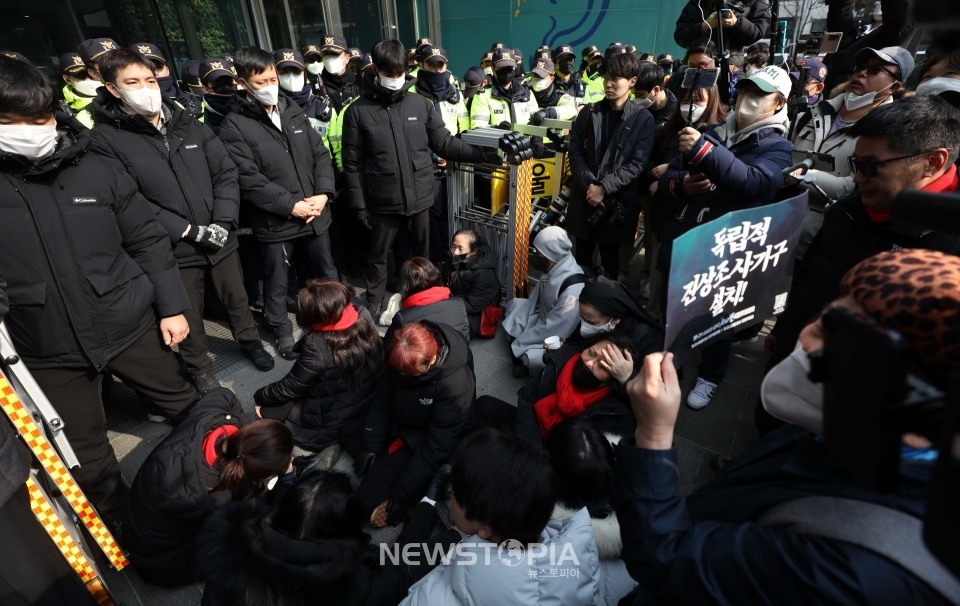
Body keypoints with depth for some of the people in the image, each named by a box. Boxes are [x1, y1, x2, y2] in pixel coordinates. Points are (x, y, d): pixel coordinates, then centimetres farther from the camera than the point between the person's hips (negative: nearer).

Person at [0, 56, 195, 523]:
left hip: (130, 326, 0)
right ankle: (121, 526, 40)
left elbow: (148, 240, 1)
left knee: (183, 404, 16)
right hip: (46, 351, 1)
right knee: (84, 454, 14)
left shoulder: (95, 170, -3)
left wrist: (171, 305, -1)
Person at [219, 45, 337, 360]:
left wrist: (323, 194, -8)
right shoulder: (234, 126, -9)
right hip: (275, 222, -4)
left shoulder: (293, 111, 7)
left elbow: (321, 154, 6)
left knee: (327, 272, 19)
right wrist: (291, 205, -18)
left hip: (316, 213, 4)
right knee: (277, 282, 12)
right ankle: (283, 332, 33)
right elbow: (248, 180, -16)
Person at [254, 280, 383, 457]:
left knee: (267, 409, 15)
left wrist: (260, 396, 7)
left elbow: (289, 388, -14)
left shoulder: (317, 346, -29)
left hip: (336, 424, -7)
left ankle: (326, 443, 5)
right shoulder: (364, 324, -13)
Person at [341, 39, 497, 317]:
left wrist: (483, 154, -7)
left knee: (422, 252, 18)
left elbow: (445, 144, 4)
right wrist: (359, 204, -6)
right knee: (377, 255, 13)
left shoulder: (421, 104, 1)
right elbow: (353, 163, -4)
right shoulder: (358, 111, -5)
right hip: (383, 201, -1)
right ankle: (374, 305, 33)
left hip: (420, 197, 2)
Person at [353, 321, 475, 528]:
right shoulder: (400, 360, -18)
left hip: (422, 444, -7)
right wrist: (370, 446, -8)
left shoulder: (456, 384, -34)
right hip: (398, 423, 7)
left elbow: (437, 446, -28)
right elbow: (382, 403, -4)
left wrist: (403, 494, -23)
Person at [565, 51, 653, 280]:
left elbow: (637, 164, -8)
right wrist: (589, 185, -12)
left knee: (610, 260, 9)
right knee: (582, 258, 11)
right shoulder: (589, 113, 8)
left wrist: (604, 188, -17)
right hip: (585, 197, 3)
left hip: (619, 203, -2)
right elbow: (575, 151, 2)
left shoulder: (643, 119, -2)